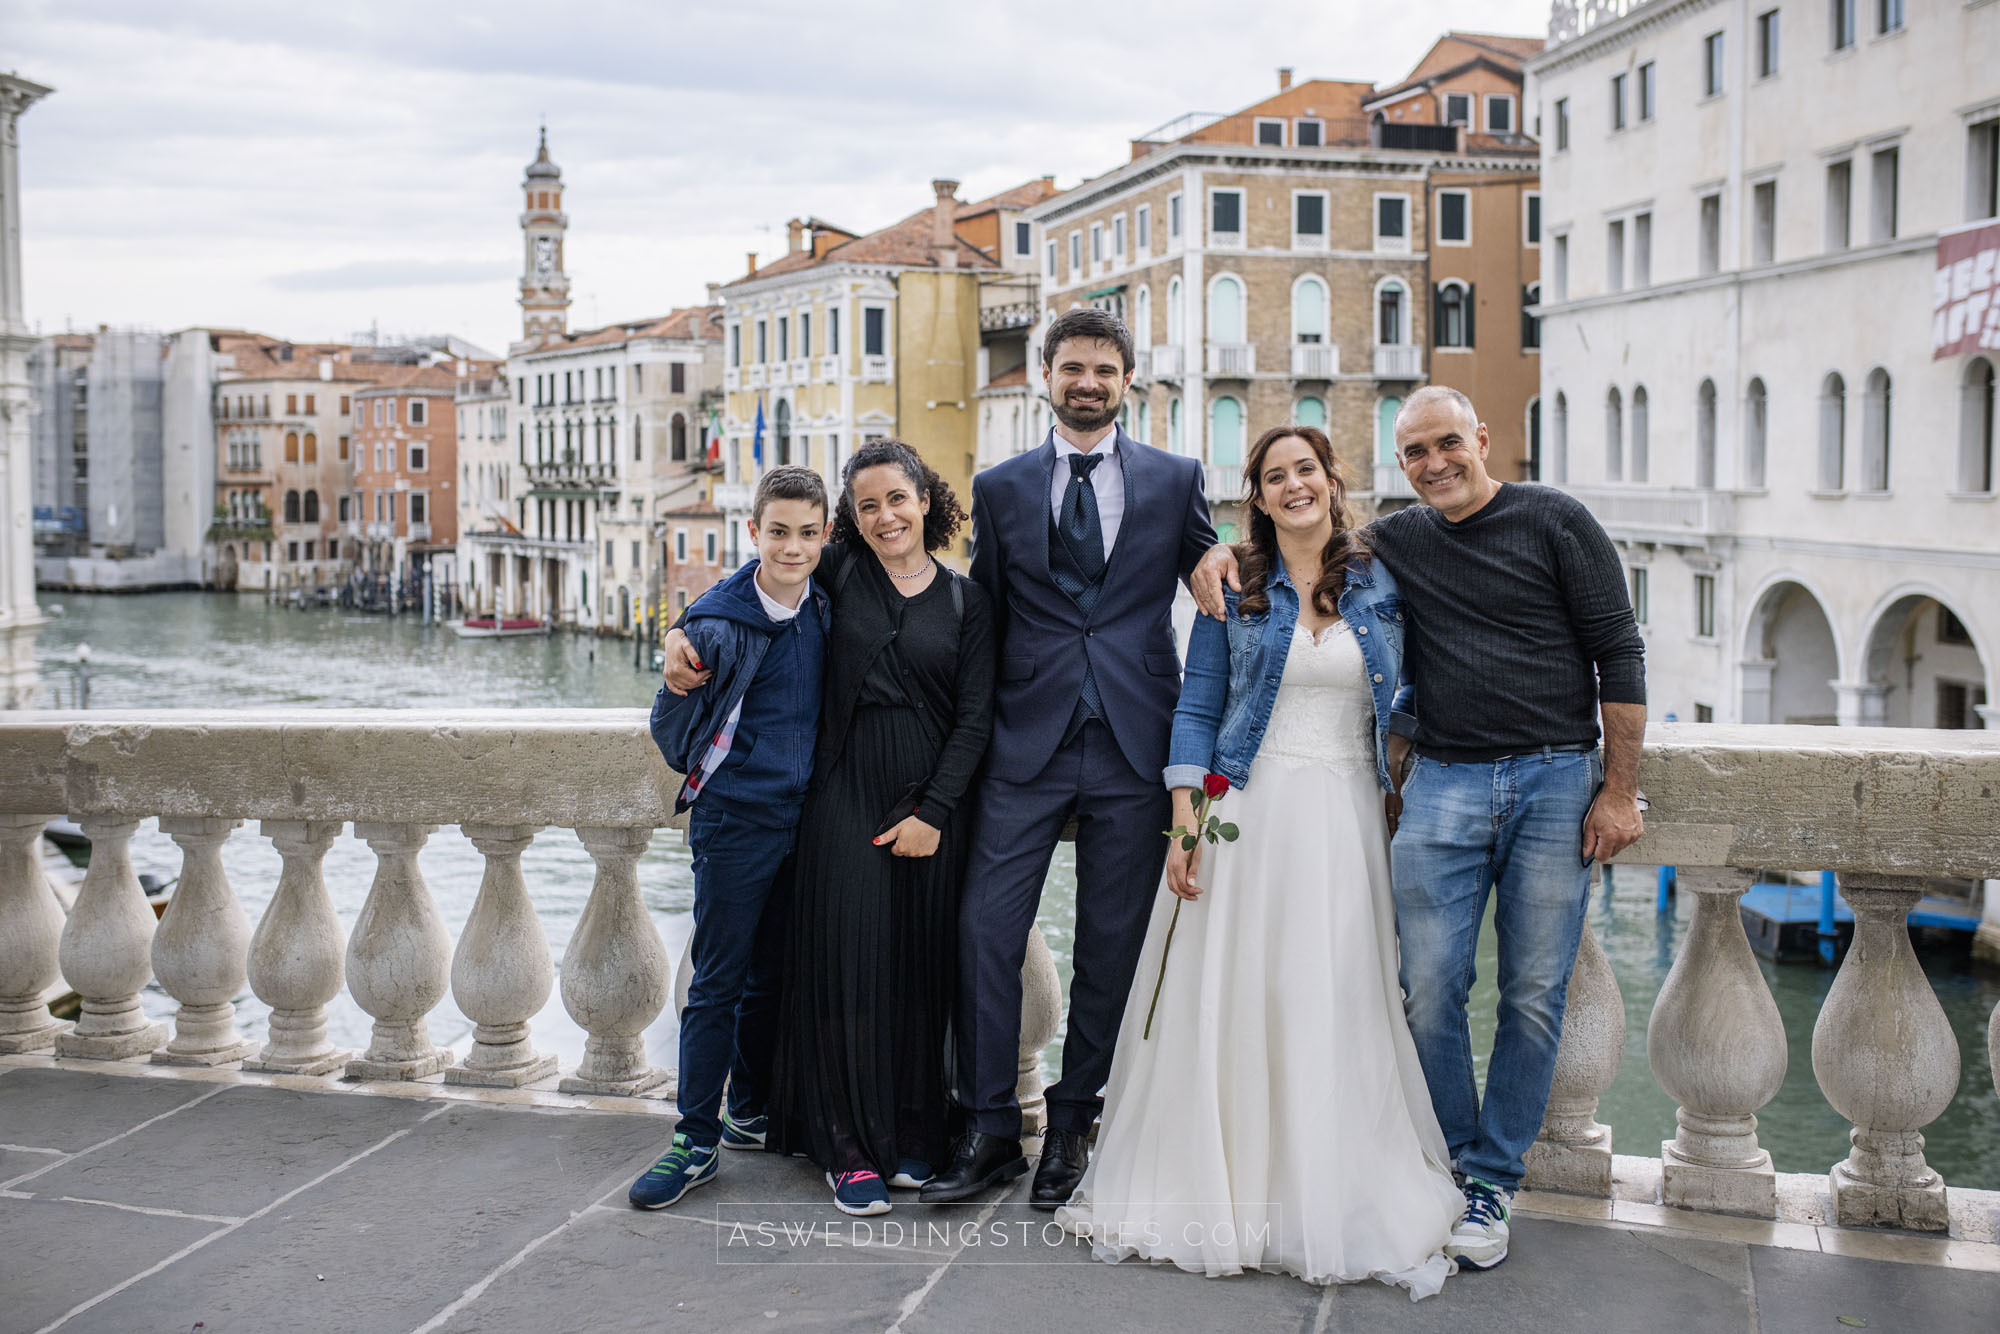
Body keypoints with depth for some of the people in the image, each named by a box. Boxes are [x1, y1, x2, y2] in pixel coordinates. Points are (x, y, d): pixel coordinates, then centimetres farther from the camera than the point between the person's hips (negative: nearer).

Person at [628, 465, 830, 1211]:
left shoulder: (825, 611, 3)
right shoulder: (720, 618, -12)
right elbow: (674, 733, -11)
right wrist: (682, 680, -29)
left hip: (804, 819, 5)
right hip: (735, 821, -5)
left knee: (770, 976, 16)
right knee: (718, 982, -1)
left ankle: (750, 1112, 30)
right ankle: (696, 1142, 6)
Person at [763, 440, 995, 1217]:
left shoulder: (965, 600, 6)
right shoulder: (842, 573, 5)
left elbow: (974, 717, 2)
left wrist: (935, 811, -6)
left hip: (933, 798, 1)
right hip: (847, 794, -1)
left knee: (922, 963, 4)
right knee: (847, 958, -4)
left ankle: (916, 1135, 18)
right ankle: (849, 1149, 5)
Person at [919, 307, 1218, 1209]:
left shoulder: (1175, 481, 8)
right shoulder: (999, 488, 10)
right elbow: (987, 620, 11)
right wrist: (979, 730, 8)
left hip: (1133, 743, 0)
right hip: (1027, 742, 0)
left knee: (1112, 946, 5)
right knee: (986, 930, -6)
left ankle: (1071, 1126, 20)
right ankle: (989, 1129, 7)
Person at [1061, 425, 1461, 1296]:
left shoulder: (1381, 585, 7)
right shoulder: (1235, 587, 5)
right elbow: (1197, 710, 3)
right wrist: (1185, 824, -7)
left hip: (1344, 823, 1)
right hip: (1246, 814, -1)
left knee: (1335, 1009, 2)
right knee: (1227, 1002, 1)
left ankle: (1330, 1201, 13)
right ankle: (1218, 1188, 13)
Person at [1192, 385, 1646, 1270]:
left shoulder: (1554, 522, 2)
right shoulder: (1396, 543, 11)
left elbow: (1619, 655, 0)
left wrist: (1619, 790, -5)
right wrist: (1224, 550, 3)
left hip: (1556, 781, -2)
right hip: (1443, 786, 2)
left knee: (1533, 996, 2)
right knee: (1429, 989, -4)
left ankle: (1492, 1182, 14)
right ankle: (1449, 1165, 15)